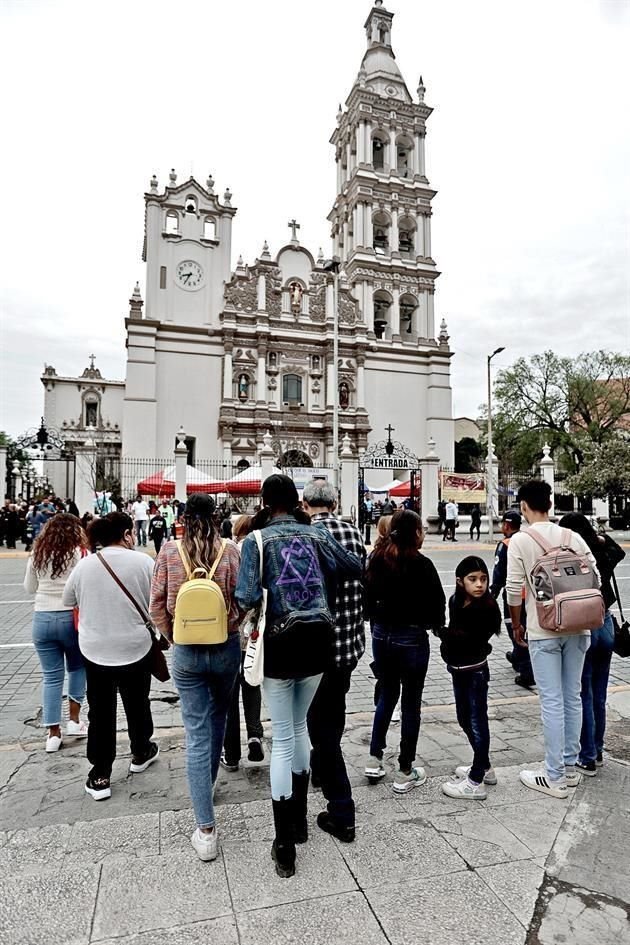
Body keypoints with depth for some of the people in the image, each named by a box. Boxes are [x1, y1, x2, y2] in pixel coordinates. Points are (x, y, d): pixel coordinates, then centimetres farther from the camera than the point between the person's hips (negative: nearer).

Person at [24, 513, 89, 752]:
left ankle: (53, 733, 15)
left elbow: (29, 588, 14)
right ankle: (74, 719, 17)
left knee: (51, 676, 11)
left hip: (42, 619, 3)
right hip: (72, 618, -3)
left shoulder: (37, 555, 3)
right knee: (77, 668, 21)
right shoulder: (79, 554, -10)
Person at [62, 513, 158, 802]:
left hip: (95, 650, 2)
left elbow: (68, 602, 8)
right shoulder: (143, 562, -13)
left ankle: (100, 775, 19)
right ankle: (140, 754, 39)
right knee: (137, 705, 19)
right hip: (135, 648, -1)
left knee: (100, 712, 14)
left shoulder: (84, 565, -6)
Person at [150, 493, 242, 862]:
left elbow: (158, 604, -5)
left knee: (197, 733, 6)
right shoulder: (230, 550, -11)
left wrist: (172, 636, 11)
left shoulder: (170, 551, -8)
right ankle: (208, 781, 46)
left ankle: (206, 830, 8)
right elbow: (243, 600, -9)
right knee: (218, 717, 26)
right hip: (226, 648, 1)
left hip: (186, 651, 0)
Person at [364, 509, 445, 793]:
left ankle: (374, 760, 26)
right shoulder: (421, 564, -17)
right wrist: (434, 624, 6)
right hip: (411, 639, -5)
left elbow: (367, 599, 5)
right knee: (410, 703, 9)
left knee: (386, 696, 22)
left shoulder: (377, 559, -2)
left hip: (381, 635, 5)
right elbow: (437, 605, -13)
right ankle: (405, 773, 20)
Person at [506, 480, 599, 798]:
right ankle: (570, 767, 28)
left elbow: (514, 589, -12)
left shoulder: (520, 540, -10)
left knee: (552, 702, 3)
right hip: (577, 628, 5)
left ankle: (555, 777, 12)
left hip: (544, 630, -5)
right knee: (572, 697, 14)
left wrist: (516, 625, 3)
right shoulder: (573, 537, 3)